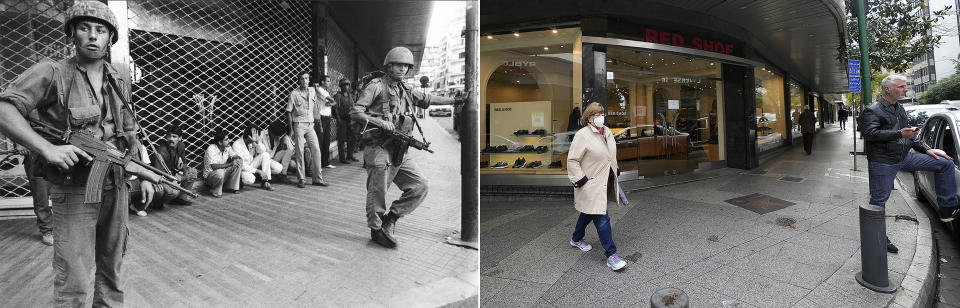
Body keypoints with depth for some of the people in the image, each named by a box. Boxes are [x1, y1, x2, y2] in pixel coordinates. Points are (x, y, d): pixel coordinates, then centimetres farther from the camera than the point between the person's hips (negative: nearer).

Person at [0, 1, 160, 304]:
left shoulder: (116, 83, 10)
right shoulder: (52, 73, -7)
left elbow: (131, 134, 16)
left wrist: (144, 175, 11)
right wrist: (47, 148, -29)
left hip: (116, 187, 5)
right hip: (75, 191, -5)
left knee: (111, 268, 18)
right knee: (76, 286, -4)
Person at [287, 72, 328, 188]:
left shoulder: (313, 91, 8)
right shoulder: (294, 93, -4)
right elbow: (289, 112, -2)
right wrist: (291, 128, -7)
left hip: (310, 125, 4)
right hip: (299, 125, -4)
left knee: (316, 150, -1)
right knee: (300, 152, -1)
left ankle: (317, 178, 6)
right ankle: (301, 179, 7)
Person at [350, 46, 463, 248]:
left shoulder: (405, 90, 17)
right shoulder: (376, 86, -4)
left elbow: (428, 99, 29)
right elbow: (355, 112, -9)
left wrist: (455, 100, 29)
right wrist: (381, 122, -20)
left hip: (399, 152, 7)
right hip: (378, 150, -7)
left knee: (420, 186, 1)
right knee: (377, 194, 1)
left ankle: (390, 219, 15)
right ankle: (376, 230, 22)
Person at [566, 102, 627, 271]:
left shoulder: (607, 131, 10)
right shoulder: (582, 135, -16)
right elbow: (572, 160, -16)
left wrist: (615, 168, 24)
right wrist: (580, 179, -18)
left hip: (606, 181, 9)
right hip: (593, 185, -8)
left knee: (589, 212, 22)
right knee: (602, 219, -8)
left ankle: (576, 239, 41)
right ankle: (611, 254, -1)